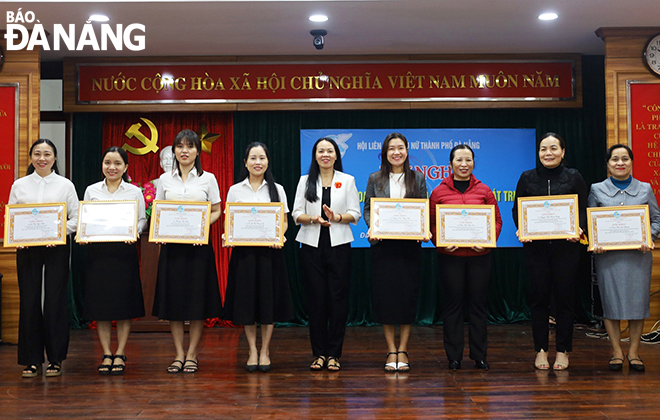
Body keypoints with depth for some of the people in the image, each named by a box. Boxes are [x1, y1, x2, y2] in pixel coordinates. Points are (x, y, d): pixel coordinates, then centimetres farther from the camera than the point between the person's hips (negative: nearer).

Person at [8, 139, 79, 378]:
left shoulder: (65, 185, 6)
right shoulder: (19, 185, 10)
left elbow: (76, 219, 3)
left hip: (57, 248, -1)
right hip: (27, 248, 1)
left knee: (55, 300, -1)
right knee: (29, 300, 0)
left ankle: (55, 358, 10)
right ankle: (32, 360, 10)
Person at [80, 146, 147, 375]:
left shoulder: (135, 192, 5)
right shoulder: (91, 191, 9)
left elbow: (142, 219, 6)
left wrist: (134, 232, -13)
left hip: (124, 252, -1)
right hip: (98, 252, 2)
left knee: (124, 303, 1)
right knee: (100, 303, 3)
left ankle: (120, 354, 11)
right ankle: (106, 354, 13)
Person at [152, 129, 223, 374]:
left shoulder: (208, 179, 4)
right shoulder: (165, 179, 9)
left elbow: (216, 211, 5)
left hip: (198, 244, -2)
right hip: (171, 244, 2)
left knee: (197, 298, 0)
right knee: (172, 298, 2)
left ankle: (192, 354, 10)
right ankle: (179, 354, 12)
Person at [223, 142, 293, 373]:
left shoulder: (277, 189, 7)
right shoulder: (235, 190, 7)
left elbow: (284, 221, 7)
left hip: (270, 250, 0)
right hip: (243, 250, 0)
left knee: (268, 299, 1)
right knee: (246, 299, 2)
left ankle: (265, 351, 13)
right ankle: (252, 351, 14)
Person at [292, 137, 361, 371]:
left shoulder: (347, 180, 9)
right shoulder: (305, 181, 11)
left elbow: (355, 214, 4)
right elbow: (297, 215, 6)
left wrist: (337, 217, -15)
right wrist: (313, 219, -14)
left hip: (338, 245, -1)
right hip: (312, 245, 1)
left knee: (338, 298, -2)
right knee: (315, 298, 0)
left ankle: (334, 354, 6)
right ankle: (319, 353, 9)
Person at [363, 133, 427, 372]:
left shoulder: (418, 178, 9)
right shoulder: (375, 179, 8)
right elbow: (367, 208, 8)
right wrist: (372, 227, -11)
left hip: (409, 244, 0)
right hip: (383, 244, 0)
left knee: (408, 294, 1)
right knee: (385, 294, 0)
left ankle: (403, 350, 11)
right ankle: (391, 351, 10)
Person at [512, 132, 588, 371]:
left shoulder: (573, 177, 6)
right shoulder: (527, 178, 8)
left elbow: (583, 210, 4)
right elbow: (517, 209, 8)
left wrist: (579, 229, -15)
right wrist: (521, 229, -11)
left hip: (566, 246, -1)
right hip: (536, 246, 1)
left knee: (564, 298, 3)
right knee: (538, 298, 3)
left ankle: (563, 351, 13)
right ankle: (540, 350, 13)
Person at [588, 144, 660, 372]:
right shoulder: (597, 190, 7)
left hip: (638, 255, 1)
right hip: (607, 255, -1)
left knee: (637, 300, 2)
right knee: (611, 300, 0)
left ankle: (634, 351, 14)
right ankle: (616, 352, 11)